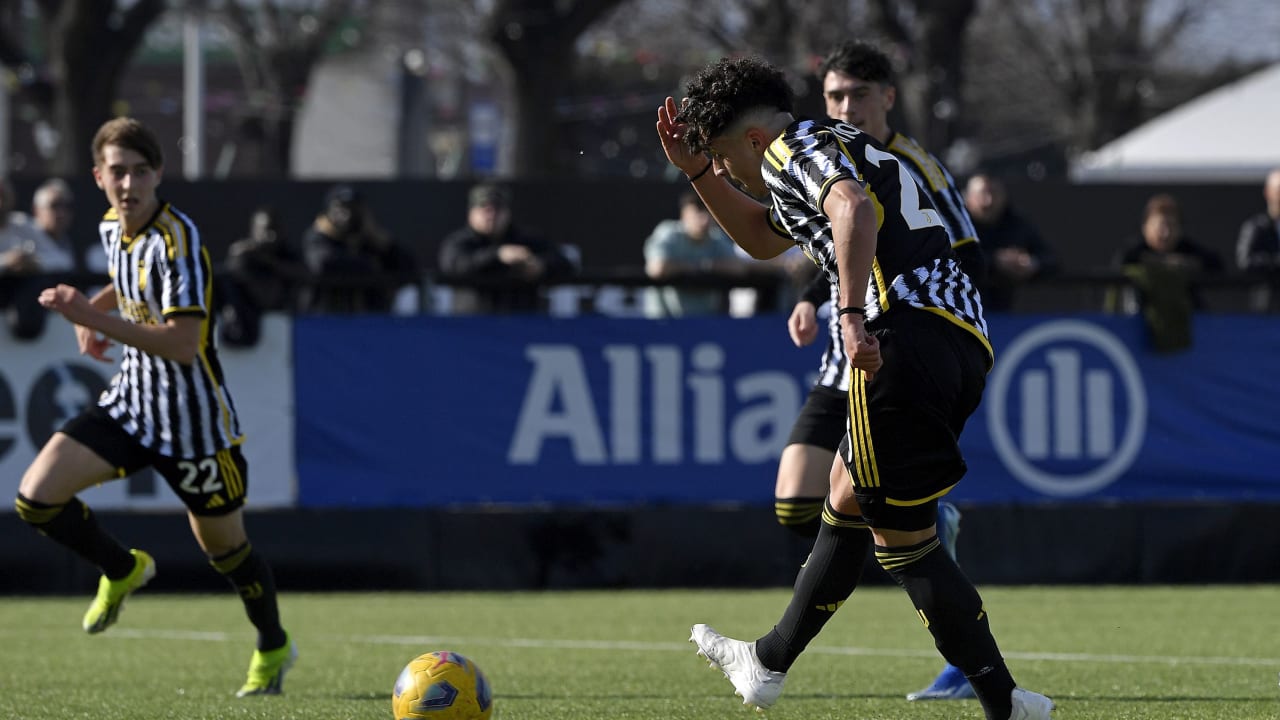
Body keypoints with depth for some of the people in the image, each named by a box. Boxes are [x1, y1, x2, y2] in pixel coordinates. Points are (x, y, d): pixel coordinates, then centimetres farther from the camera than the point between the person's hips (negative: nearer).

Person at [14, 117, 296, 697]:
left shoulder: (177, 238, -24)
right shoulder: (112, 227, 2)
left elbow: (182, 344, -31)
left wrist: (94, 317, -37)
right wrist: (92, 311, 6)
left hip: (192, 419, -6)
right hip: (130, 401, 6)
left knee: (224, 546, 10)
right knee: (37, 496, -11)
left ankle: (273, 650, 37)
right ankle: (122, 571, 17)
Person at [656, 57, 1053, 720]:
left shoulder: (798, 150, 0)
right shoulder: (842, 151, 32)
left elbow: (852, 207, -23)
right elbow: (763, 238, 46)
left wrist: (853, 313, -30)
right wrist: (698, 172, 37)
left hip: (906, 336, -10)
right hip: (966, 340, 10)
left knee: (903, 541, -5)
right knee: (847, 500, 23)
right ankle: (768, 664, 35)